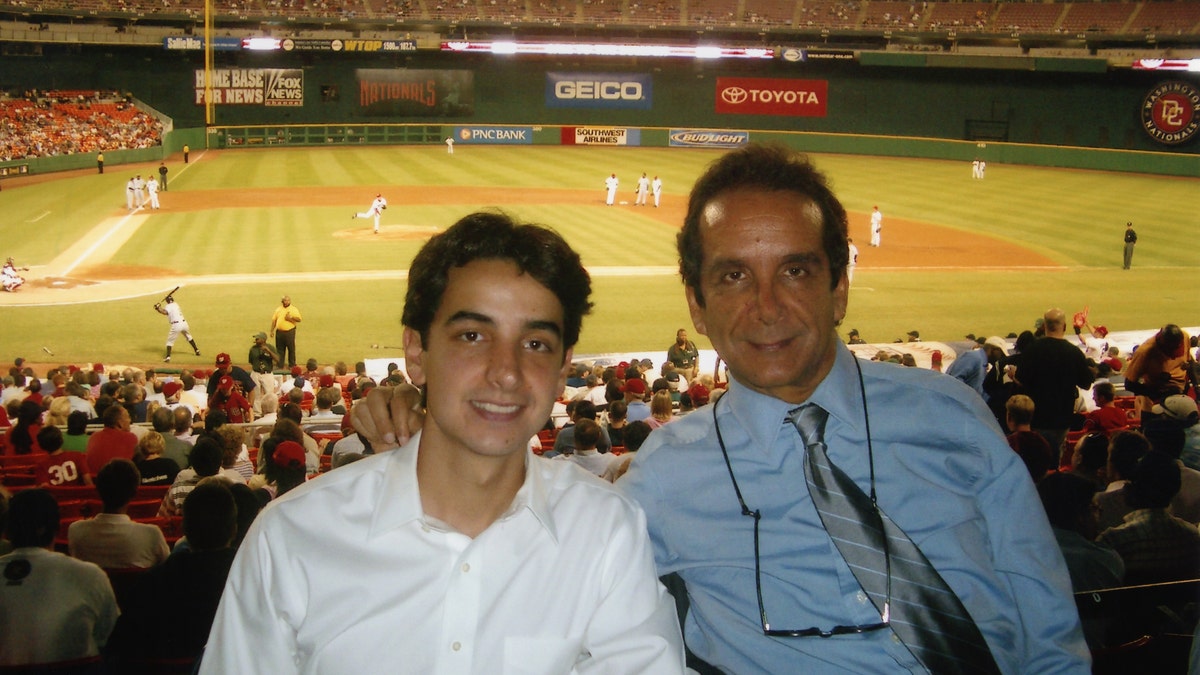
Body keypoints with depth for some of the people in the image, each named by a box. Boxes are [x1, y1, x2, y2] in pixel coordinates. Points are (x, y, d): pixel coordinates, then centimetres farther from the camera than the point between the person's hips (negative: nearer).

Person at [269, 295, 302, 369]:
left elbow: (299, 319, -7)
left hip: (290, 332, -3)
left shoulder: (294, 309, 1)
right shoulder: (278, 309, 11)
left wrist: (291, 318, -19)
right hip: (279, 332, 3)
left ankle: (292, 365, 10)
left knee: (291, 349, 1)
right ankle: (279, 365, 17)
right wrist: (271, 330, 9)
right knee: (279, 350, 8)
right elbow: (274, 320, 12)